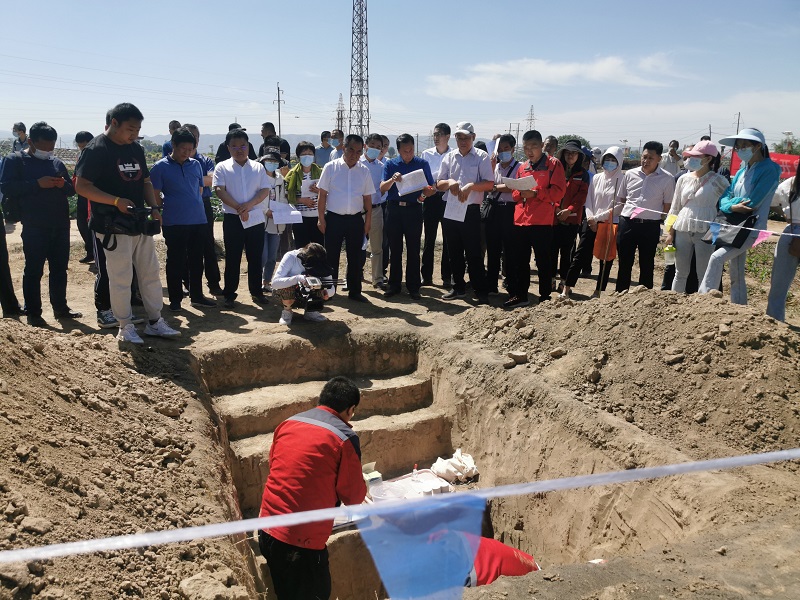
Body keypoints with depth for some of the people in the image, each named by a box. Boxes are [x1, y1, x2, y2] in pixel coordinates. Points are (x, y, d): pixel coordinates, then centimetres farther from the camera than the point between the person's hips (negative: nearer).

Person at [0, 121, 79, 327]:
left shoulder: (57, 163, 16)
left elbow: (71, 189, 17)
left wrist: (63, 184, -6)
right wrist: (37, 184, -21)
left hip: (61, 225, 5)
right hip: (34, 227, -5)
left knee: (60, 269, 11)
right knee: (34, 270, -1)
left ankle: (60, 307, 21)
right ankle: (33, 313, 7)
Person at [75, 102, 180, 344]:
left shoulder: (136, 149, 11)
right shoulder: (96, 150, -11)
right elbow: (82, 186, -15)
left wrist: (153, 207, 1)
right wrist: (116, 201, -24)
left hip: (141, 224, 7)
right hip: (113, 226, -7)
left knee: (151, 273, 10)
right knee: (121, 278, 0)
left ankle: (154, 322, 21)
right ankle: (125, 326, 14)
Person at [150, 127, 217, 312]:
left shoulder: (196, 165, 9)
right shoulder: (160, 167, -4)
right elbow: (155, 196, -2)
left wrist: (196, 208, 13)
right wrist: (161, 217, -1)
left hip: (198, 221, 4)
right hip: (174, 224, -4)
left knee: (196, 260, 12)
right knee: (175, 262, 4)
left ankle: (197, 296, 23)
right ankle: (175, 299, 14)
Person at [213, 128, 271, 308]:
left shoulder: (258, 167, 8)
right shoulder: (222, 167, 2)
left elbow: (265, 190, 1)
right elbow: (219, 190, -8)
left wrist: (249, 204, -16)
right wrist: (239, 208, -18)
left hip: (255, 218, 2)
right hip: (232, 219, -2)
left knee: (255, 257, 8)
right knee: (232, 259, 3)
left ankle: (256, 291, 20)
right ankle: (229, 294, 11)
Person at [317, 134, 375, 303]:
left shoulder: (364, 171, 5)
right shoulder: (331, 167, -3)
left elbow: (367, 198, 9)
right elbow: (322, 194, -2)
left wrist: (368, 221, 5)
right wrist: (321, 218, -6)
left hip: (356, 219, 3)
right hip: (334, 218, -2)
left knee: (356, 257, 9)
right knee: (331, 257, 4)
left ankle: (354, 291, 21)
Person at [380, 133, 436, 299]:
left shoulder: (422, 164, 5)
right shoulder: (390, 164, 6)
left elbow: (432, 188, 6)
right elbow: (382, 188, -2)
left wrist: (426, 193, -16)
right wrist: (393, 179, -22)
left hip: (414, 210, -1)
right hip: (394, 209, 1)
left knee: (413, 250, 3)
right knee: (395, 249, 7)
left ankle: (413, 287, 10)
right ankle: (394, 285, 16)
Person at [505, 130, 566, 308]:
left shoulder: (554, 164, 0)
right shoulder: (522, 168, 17)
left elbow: (558, 191, -9)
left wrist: (535, 193, -17)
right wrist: (521, 193, -5)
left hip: (542, 221, -6)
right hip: (520, 220, 6)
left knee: (543, 262, 1)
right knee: (520, 261, 10)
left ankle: (545, 297, 11)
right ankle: (520, 295, 19)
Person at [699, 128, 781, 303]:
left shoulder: (769, 169, -9)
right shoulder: (742, 171, 13)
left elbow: (752, 202, -18)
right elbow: (725, 198, 7)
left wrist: (732, 202, -2)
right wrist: (732, 206, -15)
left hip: (752, 228, -8)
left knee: (717, 258, -25)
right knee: (736, 276, 11)